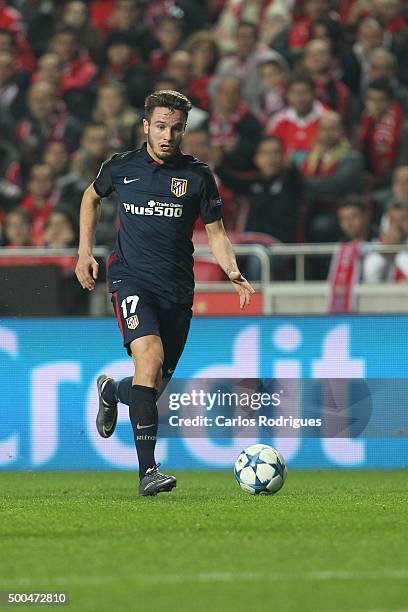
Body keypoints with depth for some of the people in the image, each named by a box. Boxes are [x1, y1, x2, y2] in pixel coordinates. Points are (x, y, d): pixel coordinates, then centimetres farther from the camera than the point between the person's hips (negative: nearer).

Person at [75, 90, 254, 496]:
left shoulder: (197, 176, 2)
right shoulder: (121, 168, 2)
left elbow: (215, 232, 9)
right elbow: (91, 197, 23)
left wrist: (233, 273, -9)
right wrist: (84, 253, 14)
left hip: (177, 290, 3)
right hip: (131, 280, -2)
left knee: (155, 387, 7)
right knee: (150, 357, -27)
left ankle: (112, 390, 47)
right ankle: (147, 470, -29)